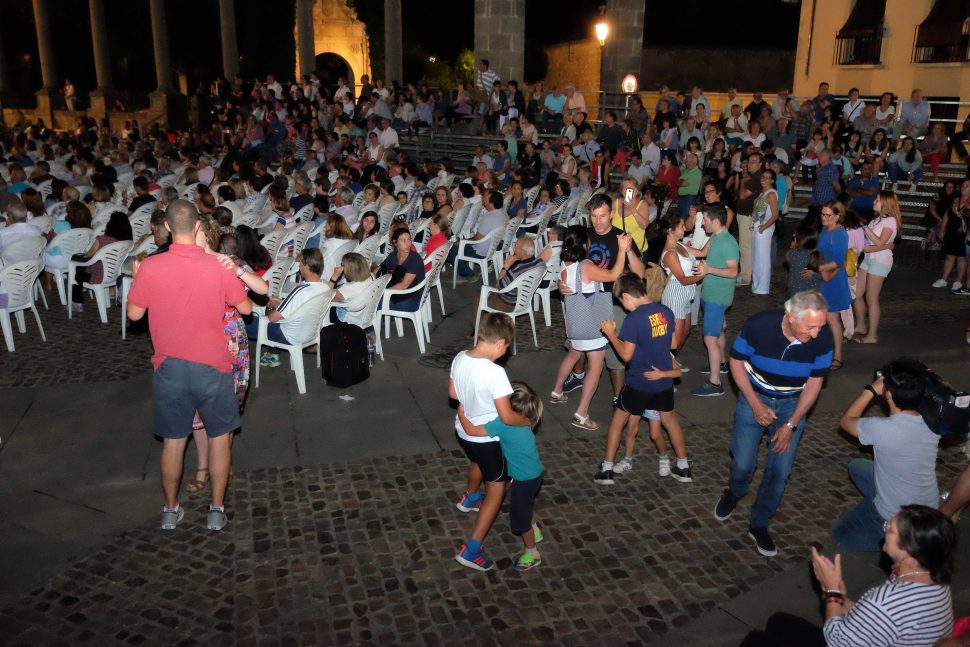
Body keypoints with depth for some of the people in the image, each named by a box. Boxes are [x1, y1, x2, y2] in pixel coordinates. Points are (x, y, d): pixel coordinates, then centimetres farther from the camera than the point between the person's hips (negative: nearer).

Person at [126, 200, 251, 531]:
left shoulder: (150, 267, -10)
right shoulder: (220, 267, -13)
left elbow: (134, 313, 0)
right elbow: (246, 307, -1)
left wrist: (136, 278, 15)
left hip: (170, 367, 2)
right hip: (212, 367, -1)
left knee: (173, 441, 16)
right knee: (219, 438, 15)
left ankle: (171, 510, 30)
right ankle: (216, 510, 23)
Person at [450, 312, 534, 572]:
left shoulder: (460, 358, -11)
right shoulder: (495, 372, -33)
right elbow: (507, 417, -29)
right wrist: (528, 421, -10)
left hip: (462, 431, 7)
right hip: (485, 439, -7)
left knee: (478, 462, 38)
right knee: (496, 490, 11)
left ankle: (469, 498, 67)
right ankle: (471, 550, 8)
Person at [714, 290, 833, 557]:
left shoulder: (823, 338, -23)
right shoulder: (759, 325, -28)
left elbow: (814, 382, -10)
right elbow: (736, 361, -11)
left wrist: (791, 425, -10)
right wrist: (756, 405, -15)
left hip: (792, 405, 2)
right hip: (755, 397, -1)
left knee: (780, 471, 2)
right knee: (743, 464, 2)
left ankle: (759, 524, 25)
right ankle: (734, 493, 39)